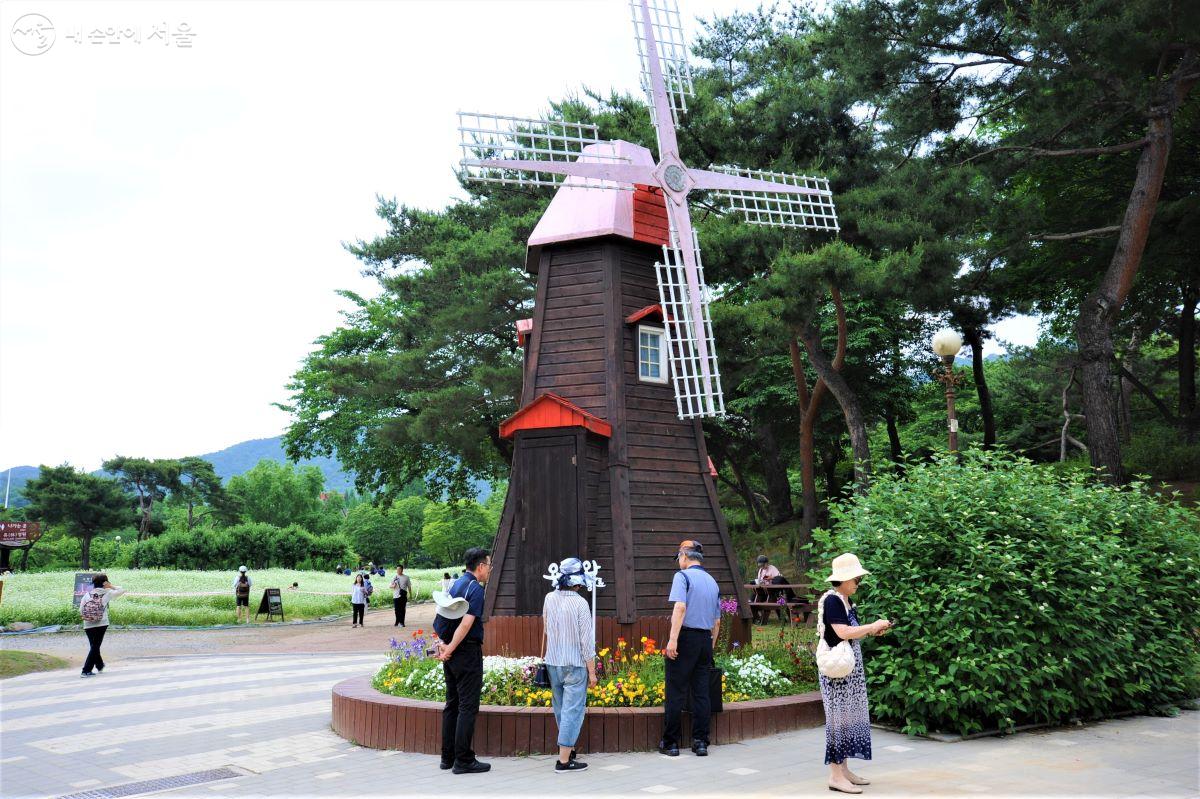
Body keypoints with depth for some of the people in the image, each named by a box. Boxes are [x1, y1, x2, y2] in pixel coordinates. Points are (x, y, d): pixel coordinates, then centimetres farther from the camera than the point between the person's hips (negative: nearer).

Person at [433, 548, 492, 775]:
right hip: (468, 652, -9)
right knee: (468, 707, -3)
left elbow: (441, 619, 11)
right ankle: (463, 760, 0)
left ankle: (447, 756, 20)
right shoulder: (475, 588, -14)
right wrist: (449, 649, -16)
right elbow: (467, 623, -22)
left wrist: (443, 644, 3)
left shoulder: (455, 585, 13)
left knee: (452, 705, 14)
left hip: (452, 654, 9)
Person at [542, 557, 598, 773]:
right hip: (574, 665, -6)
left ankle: (568, 748, 34)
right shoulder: (580, 603, -17)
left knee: (561, 708, 19)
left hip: (552, 662, 6)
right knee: (573, 710, -1)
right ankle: (564, 760, -1)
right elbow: (587, 641, -14)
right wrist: (592, 671, -7)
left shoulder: (549, 599, -1)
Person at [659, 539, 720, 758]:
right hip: (705, 640, 6)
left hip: (685, 637, -6)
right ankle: (701, 742, 10)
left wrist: (673, 639, -22)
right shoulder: (713, 582, 16)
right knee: (701, 693, 9)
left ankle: (670, 743, 5)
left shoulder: (683, 576, -4)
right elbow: (717, 621, 18)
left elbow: (680, 607, -18)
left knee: (675, 693, 0)